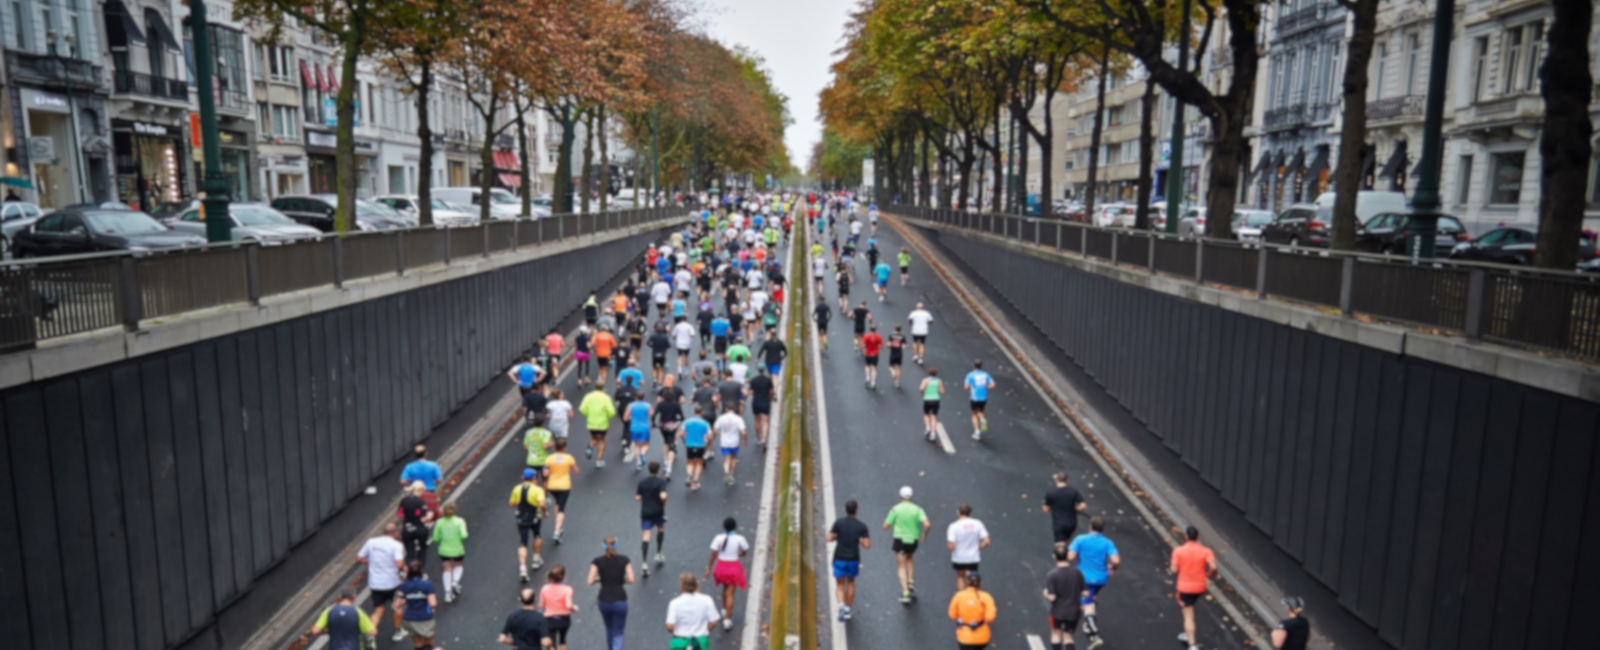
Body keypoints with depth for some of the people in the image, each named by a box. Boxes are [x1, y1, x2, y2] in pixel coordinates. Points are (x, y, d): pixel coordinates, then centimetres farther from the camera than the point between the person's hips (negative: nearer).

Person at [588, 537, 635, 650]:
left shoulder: (598, 561, -2)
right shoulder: (624, 559, -1)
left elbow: (590, 582, -8)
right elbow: (631, 580, -8)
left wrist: (599, 580, 11)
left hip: (604, 601, 1)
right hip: (620, 600, -1)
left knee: (609, 629, 26)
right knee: (618, 633, 8)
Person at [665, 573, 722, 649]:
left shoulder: (675, 603, -14)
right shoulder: (706, 600, -11)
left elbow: (669, 627, -16)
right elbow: (713, 622, -8)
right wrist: (704, 632, 10)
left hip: (680, 641, -1)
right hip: (701, 641, 1)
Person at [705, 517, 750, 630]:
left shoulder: (718, 538, -11)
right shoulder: (740, 539, -13)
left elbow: (713, 555, -9)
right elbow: (744, 553, -1)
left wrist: (709, 568, 0)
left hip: (721, 565, 2)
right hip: (734, 567, -2)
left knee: (725, 588, 27)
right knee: (730, 593, 3)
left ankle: (725, 610, 43)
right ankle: (727, 619, 0)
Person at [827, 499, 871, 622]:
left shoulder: (839, 523, -8)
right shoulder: (862, 526, -6)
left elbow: (829, 539, -11)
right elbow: (867, 545, -10)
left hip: (839, 559, -1)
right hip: (854, 559, 1)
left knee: (840, 584, 11)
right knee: (851, 582, 22)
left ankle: (841, 604, -16)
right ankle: (848, 609, 27)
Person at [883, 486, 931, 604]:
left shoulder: (895, 509, -7)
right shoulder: (917, 509, -4)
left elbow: (885, 526, -5)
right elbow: (927, 524, -17)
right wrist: (924, 534, 2)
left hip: (899, 540, -2)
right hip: (913, 540, 2)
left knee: (901, 567, 3)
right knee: (909, 559, 31)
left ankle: (905, 593, -8)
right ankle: (911, 582, 18)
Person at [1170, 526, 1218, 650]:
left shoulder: (1178, 551, -10)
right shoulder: (1205, 551, -6)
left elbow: (1174, 570, -15)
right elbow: (1213, 567, -20)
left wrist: (1170, 567, 8)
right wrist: (1209, 573, 1)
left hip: (1184, 587, -3)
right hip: (1200, 587, 4)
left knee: (1188, 616, -2)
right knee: (1189, 609, 29)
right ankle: (1188, 635, 39)